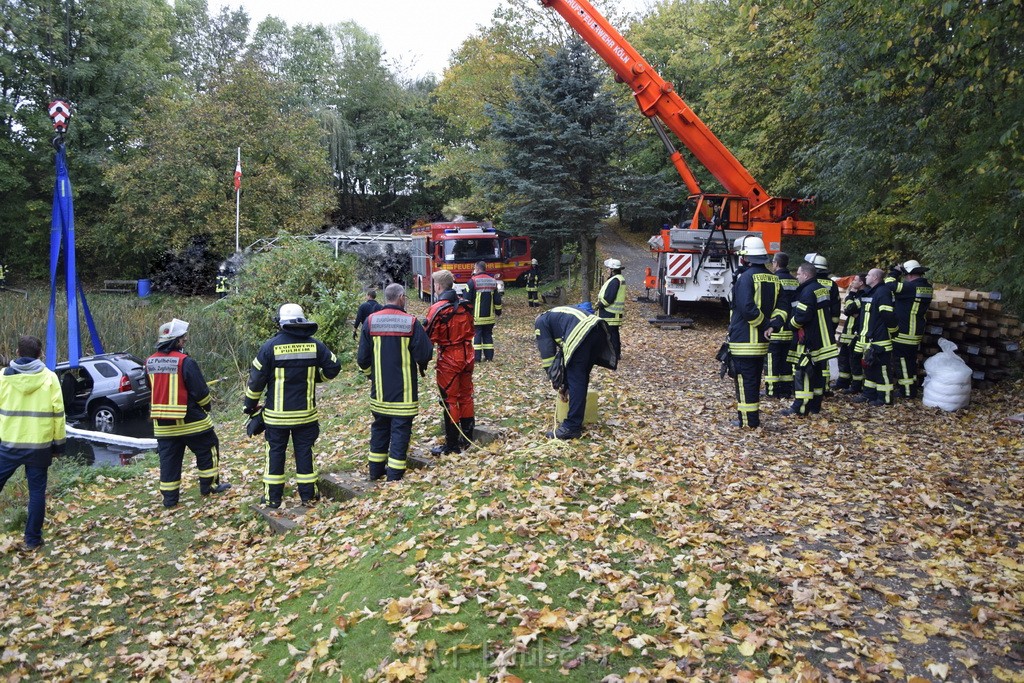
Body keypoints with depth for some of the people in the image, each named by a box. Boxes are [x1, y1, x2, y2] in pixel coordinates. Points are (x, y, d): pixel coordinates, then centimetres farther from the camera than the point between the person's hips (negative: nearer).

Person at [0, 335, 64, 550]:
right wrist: (59, 442, 8)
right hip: (40, 445, -1)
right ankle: (32, 539, 12)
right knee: (37, 491, 7)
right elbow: (58, 413, -2)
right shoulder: (49, 377, -3)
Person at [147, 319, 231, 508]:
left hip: (162, 423, 6)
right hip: (190, 420, -6)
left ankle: (169, 497, 16)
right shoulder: (185, 361, -19)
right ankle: (209, 485, 20)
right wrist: (208, 405, 3)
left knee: (169, 457, 12)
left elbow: (156, 389, 15)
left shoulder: (150, 362, 3)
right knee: (208, 449, 13)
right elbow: (200, 391, -16)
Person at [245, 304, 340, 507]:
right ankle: (308, 495, 16)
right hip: (306, 413, 2)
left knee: (275, 452, 9)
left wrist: (250, 404, 6)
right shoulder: (315, 345, -4)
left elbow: (256, 379, -6)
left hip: (277, 414, -1)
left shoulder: (270, 346, -9)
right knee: (304, 452, 10)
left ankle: (273, 497, 16)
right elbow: (333, 367, 2)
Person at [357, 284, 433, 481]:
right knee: (400, 430, 4)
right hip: (404, 391, -4)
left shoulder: (370, 321, -2)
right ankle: (394, 475, 5)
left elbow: (362, 358, 1)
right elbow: (425, 354, -10)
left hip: (379, 390, 4)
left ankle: (376, 471, 28)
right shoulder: (411, 322, -11)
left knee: (379, 428, 18)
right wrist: (422, 367, 13)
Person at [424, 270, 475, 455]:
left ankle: (452, 444, 7)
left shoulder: (438, 308, -16)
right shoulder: (465, 305, 4)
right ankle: (467, 438, 26)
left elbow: (430, 337, -15)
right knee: (466, 395, 16)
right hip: (467, 355, 7)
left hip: (449, 358, -7)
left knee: (449, 400, 1)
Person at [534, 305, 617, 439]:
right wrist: (565, 384, 39)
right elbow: (563, 351, 40)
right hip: (599, 331, 8)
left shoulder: (541, 322, 22)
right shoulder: (558, 316, 43)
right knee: (581, 380, 18)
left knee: (576, 381, 0)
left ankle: (572, 427, 3)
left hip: (581, 335, -8)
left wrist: (558, 384, 19)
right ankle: (576, 422, 25)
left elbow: (547, 354, 13)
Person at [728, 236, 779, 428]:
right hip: (762, 341, 8)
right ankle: (753, 415, 27)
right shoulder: (773, 278, 10)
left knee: (744, 379, -1)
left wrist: (765, 324, -14)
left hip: (744, 341, -8)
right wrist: (775, 322, -5)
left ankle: (748, 420, 3)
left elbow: (747, 308, -24)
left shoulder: (746, 277, -15)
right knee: (754, 378, 18)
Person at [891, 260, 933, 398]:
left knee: (901, 360, 0)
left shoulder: (911, 287, -21)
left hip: (904, 333, -9)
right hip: (916, 333, 9)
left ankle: (907, 392, 3)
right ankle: (912, 390, 27)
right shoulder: (927, 287, 7)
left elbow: (891, 287, -18)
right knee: (911, 361, 18)